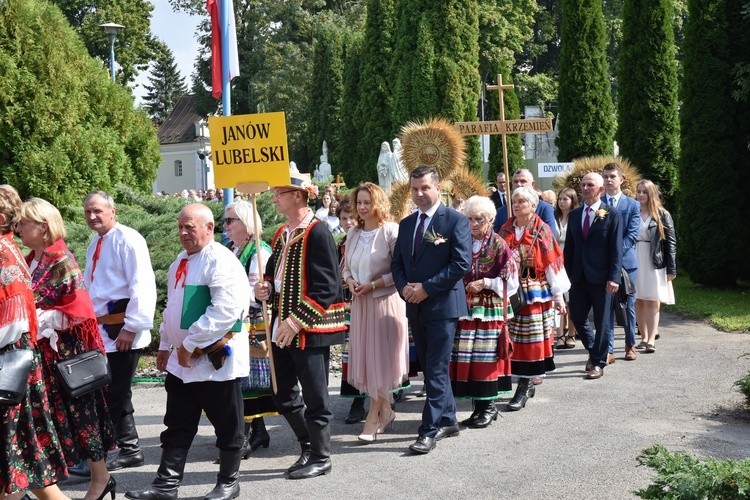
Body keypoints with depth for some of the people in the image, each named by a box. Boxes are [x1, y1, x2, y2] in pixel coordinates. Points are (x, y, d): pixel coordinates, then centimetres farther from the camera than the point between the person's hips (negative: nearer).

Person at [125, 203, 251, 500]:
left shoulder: (221, 261, -15)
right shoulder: (180, 263, 14)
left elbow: (226, 310, -25)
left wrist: (190, 343, -20)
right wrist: (166, 346, 18)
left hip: (217, 358, -8)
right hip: (182, 362, 9)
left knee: (226, 426, 6)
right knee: (177, 426, 11)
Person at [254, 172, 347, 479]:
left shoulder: (317, 233, -13)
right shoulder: (282, 234, 12)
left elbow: (326, 287, -18)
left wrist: (297, 321, -21)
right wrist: (267, 290, 1)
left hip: (309, 329, -8)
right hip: (282, 327, 8)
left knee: (314, 396, 3)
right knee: (284, 395, 14)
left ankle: (320, 457, 18)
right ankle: (308, 446, 31)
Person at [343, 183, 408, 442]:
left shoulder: (391, 231, -10)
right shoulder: (353, 233, 9)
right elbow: (347, 266, 18)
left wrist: (372, 285, -15)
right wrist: (350, 281, -3)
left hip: (384, 301, -6)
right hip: (360, 302, 6)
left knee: (379, 357, -2)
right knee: (365, 356, 9)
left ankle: (373, 418, 4)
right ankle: (385, 410, 24)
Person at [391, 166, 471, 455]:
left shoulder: (456, 221, -7)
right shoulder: (406, 224, 14)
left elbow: (462, 263, -15)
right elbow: (397, 263, 16)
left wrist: (426, 288, -17)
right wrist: (404, 287, -5)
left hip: (443, 305, -7)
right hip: (415, 307, 7)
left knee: (437, 369, -7)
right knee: (429, 368, 14)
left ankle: (430, 430, -4)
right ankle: (448, 421, 26)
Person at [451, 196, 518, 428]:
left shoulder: (499, 246, -2)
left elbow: (511, 281, -3)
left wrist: (485, 283, -12)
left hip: (490, 310, -4)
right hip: (465, 310, 5)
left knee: (486, 358, -4)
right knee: (466, 358, 3)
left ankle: (488, 406, 9)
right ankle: (479, 406, 14)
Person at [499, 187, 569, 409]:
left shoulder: (542, 230, -2)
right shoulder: (506, 229, 9)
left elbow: (552, 263, -3)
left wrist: (558, 295, -5)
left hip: (534, 294, -4)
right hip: (510, 293, 4)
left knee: (529, 339, -3)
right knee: (514, 339, 5)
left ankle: (524, 388, 0)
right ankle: (528, 384, 17)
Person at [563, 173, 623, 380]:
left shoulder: (612, 215, -4)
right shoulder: (574, 215, 11)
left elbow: (616, 248, -8)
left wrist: (614, 277, -15)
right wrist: (567, 274, 8)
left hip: (601, 277, -5)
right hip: (579, 276, 5)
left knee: (602, 321, 4)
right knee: (577, 316, 7)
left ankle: (598, 363, 15)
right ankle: (594, 350, 30)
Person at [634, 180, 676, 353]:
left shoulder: (662, 215, 2)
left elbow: (671, 242, 1)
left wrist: (671, 269, -5)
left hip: (654, 264, -2)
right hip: (634, 263, 2)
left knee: (652, 302, -5)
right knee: (638, 301, 6)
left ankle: (651, 339, -8)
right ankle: (644, 337, 15)